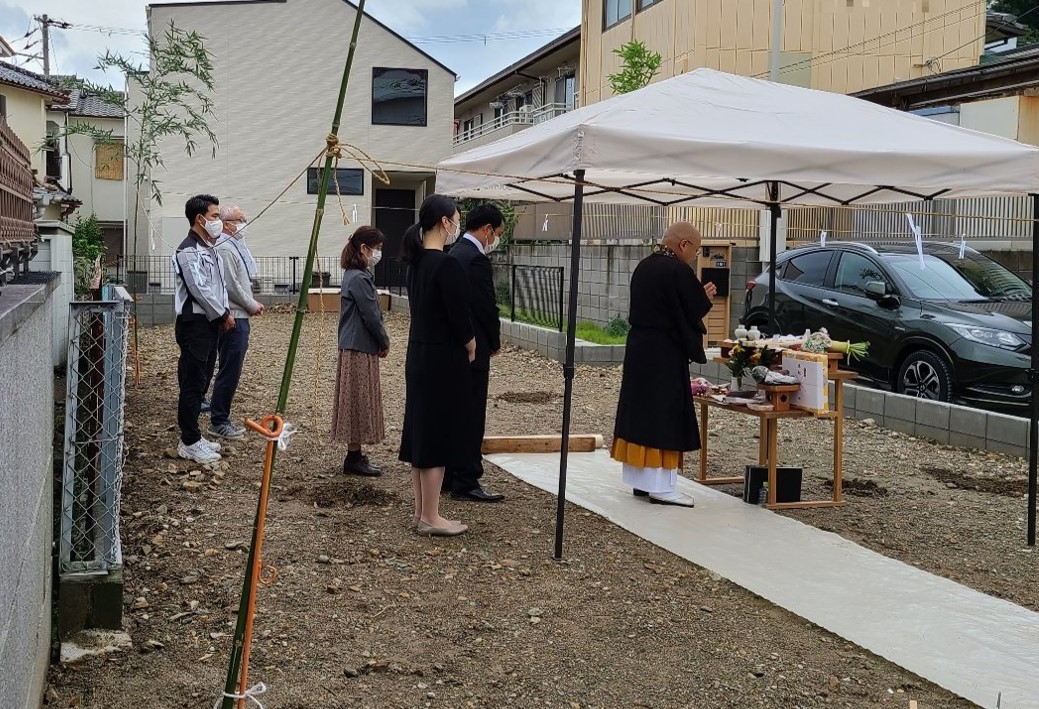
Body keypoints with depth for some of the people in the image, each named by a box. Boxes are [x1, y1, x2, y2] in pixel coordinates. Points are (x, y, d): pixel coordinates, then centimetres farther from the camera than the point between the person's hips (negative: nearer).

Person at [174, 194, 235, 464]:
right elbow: (199, 289, -20)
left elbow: (219, 285, 20)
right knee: (192, 384, -5)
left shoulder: (210, 249, 16)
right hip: (194, 323, -10)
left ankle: (194, 437, 22)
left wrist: (225, 312, 6)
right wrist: (223, 315, -11)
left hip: (211, 324, 10)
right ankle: (189, 443, 1)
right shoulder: (188, 250, -14)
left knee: (201, 382, 14)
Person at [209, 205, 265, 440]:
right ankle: (218, 422, 1)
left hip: (239, 317, 11)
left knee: (231, 371, 14)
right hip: (233, 318, -11)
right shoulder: (224, 248, -14)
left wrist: (251, 304, 12)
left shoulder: (235, 246, 19)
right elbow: (231, 286, -19)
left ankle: (221, 419, 21)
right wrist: (253, 306, -9)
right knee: (229, 371, -6)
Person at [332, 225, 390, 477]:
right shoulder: (359, 279, -17)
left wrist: (380, 342, 7)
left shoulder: (357, 275, 14)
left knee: (359, 402, 13)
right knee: (359, 401, -4)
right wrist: (384, 343, -3)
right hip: (359, 350, -10)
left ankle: (355, 455, 20)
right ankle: (353, 459, 3)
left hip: (357, 348, 10)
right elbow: (371, 316, -16)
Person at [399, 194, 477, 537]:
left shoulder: (416, 262, 9)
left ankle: (421, 511, 22)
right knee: (439, 435, -1)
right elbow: (459, 316, -18)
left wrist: (464, 341, 10)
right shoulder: (447, 265, -18)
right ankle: (430, 518, 6)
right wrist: (470, 345, 2)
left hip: (418, 355, 9)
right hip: (443, 359, -9)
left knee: (421, 432, 14)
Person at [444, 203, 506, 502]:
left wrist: (491, 337, 14)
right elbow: (487, 307, -18)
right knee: (471, 418, -3)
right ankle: (466, 483, 2)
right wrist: (495, 341, -1)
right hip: (472, 351, -10)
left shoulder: (454, 254, 13)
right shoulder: (476, 259, -18)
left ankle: (448, 476, 24)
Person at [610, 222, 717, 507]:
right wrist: (705, 298, 6)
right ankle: (662, 486, 1)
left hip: (638, 350, 9)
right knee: (665, 417, -2)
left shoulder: (644, 266, 9)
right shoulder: (678, 271, -18)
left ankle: (641, 479, 19)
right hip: (665, 355, -9)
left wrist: (698, 297, 16)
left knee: (641, 411, 12)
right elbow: (691, 312, -15)